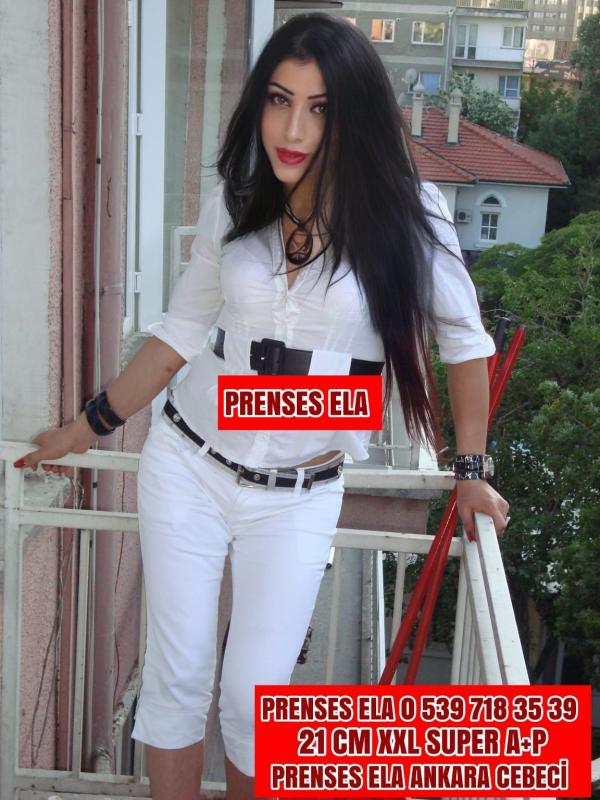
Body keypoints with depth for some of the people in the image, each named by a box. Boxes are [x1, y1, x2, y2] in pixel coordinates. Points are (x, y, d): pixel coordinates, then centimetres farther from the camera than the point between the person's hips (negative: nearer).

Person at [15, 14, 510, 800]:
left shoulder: (404, 215, -11)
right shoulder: (230, 205, -3)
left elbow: (465, 344, 0)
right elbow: (179, 334, 7)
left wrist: (471, 472, 3)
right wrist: (89, 426, 12)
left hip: (298, 500, -2)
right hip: (185, 467, 2)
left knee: (255, 697, 3)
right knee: (176, 674, 8)